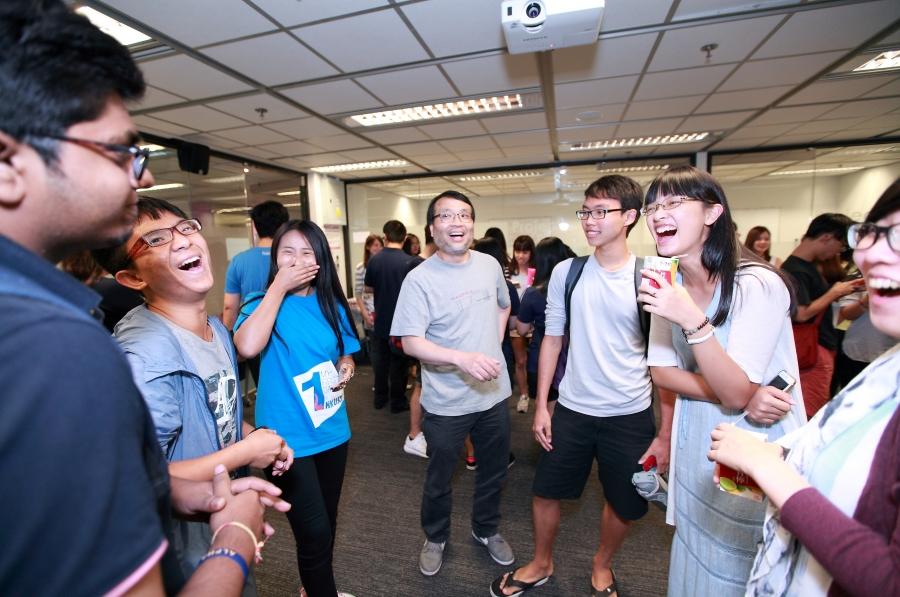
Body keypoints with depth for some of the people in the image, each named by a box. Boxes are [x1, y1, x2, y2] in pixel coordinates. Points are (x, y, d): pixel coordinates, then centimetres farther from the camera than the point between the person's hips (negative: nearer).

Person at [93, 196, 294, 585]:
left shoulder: (217, 329, -4)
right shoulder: (147, 353, -31)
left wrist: (256, 437, -7)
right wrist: (247, 451, -23)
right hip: (190, 553, -7)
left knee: (243, 586, 30)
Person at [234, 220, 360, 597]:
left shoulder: (332, 305, 1)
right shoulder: (262, 303, -9)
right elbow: (247, 347, -30)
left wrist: (345, 369, -10)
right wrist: (279, 286, -24)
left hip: (331, 430, 5)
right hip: (287, 438, -5)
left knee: (326, 522, 22)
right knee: (314, 531, -2)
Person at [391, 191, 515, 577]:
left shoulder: (490, 265, 0)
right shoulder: (419, 279, -17)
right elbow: (410, 342, -21)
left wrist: (495, 347, 7)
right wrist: (463, 359, -34)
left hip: (494, 393, 5)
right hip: (446, 403, -4)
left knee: (494, 471, 24)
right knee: (439, 478, 19)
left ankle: (486, 530, 52)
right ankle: (435, 538, 48)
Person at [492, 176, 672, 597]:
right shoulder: (566, 272, -5)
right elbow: (552, 340, 1)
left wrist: (666, 432, -5)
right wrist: (541, 406, 1)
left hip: (631, 415, -1)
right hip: (572, 409, 1)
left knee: (624, 504, 18)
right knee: (545, 492, 15)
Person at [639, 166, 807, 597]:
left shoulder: (759, 285, -23)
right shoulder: (669, 284, -4)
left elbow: (735, 393, -24)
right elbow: (661, 372, -4)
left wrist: (692, 319, -38)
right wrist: (741, 399, -19)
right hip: (696, 445, 5)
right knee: (693, 560, 22)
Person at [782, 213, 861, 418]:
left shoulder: (809, 265, 12)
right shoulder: (794, 269, -19)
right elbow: (801, 314, -25)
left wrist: (843, 289, 8)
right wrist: (835, 292, -12)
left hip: (823, 347, 10)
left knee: (817, 410, 18)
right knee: (812, 414, -3)